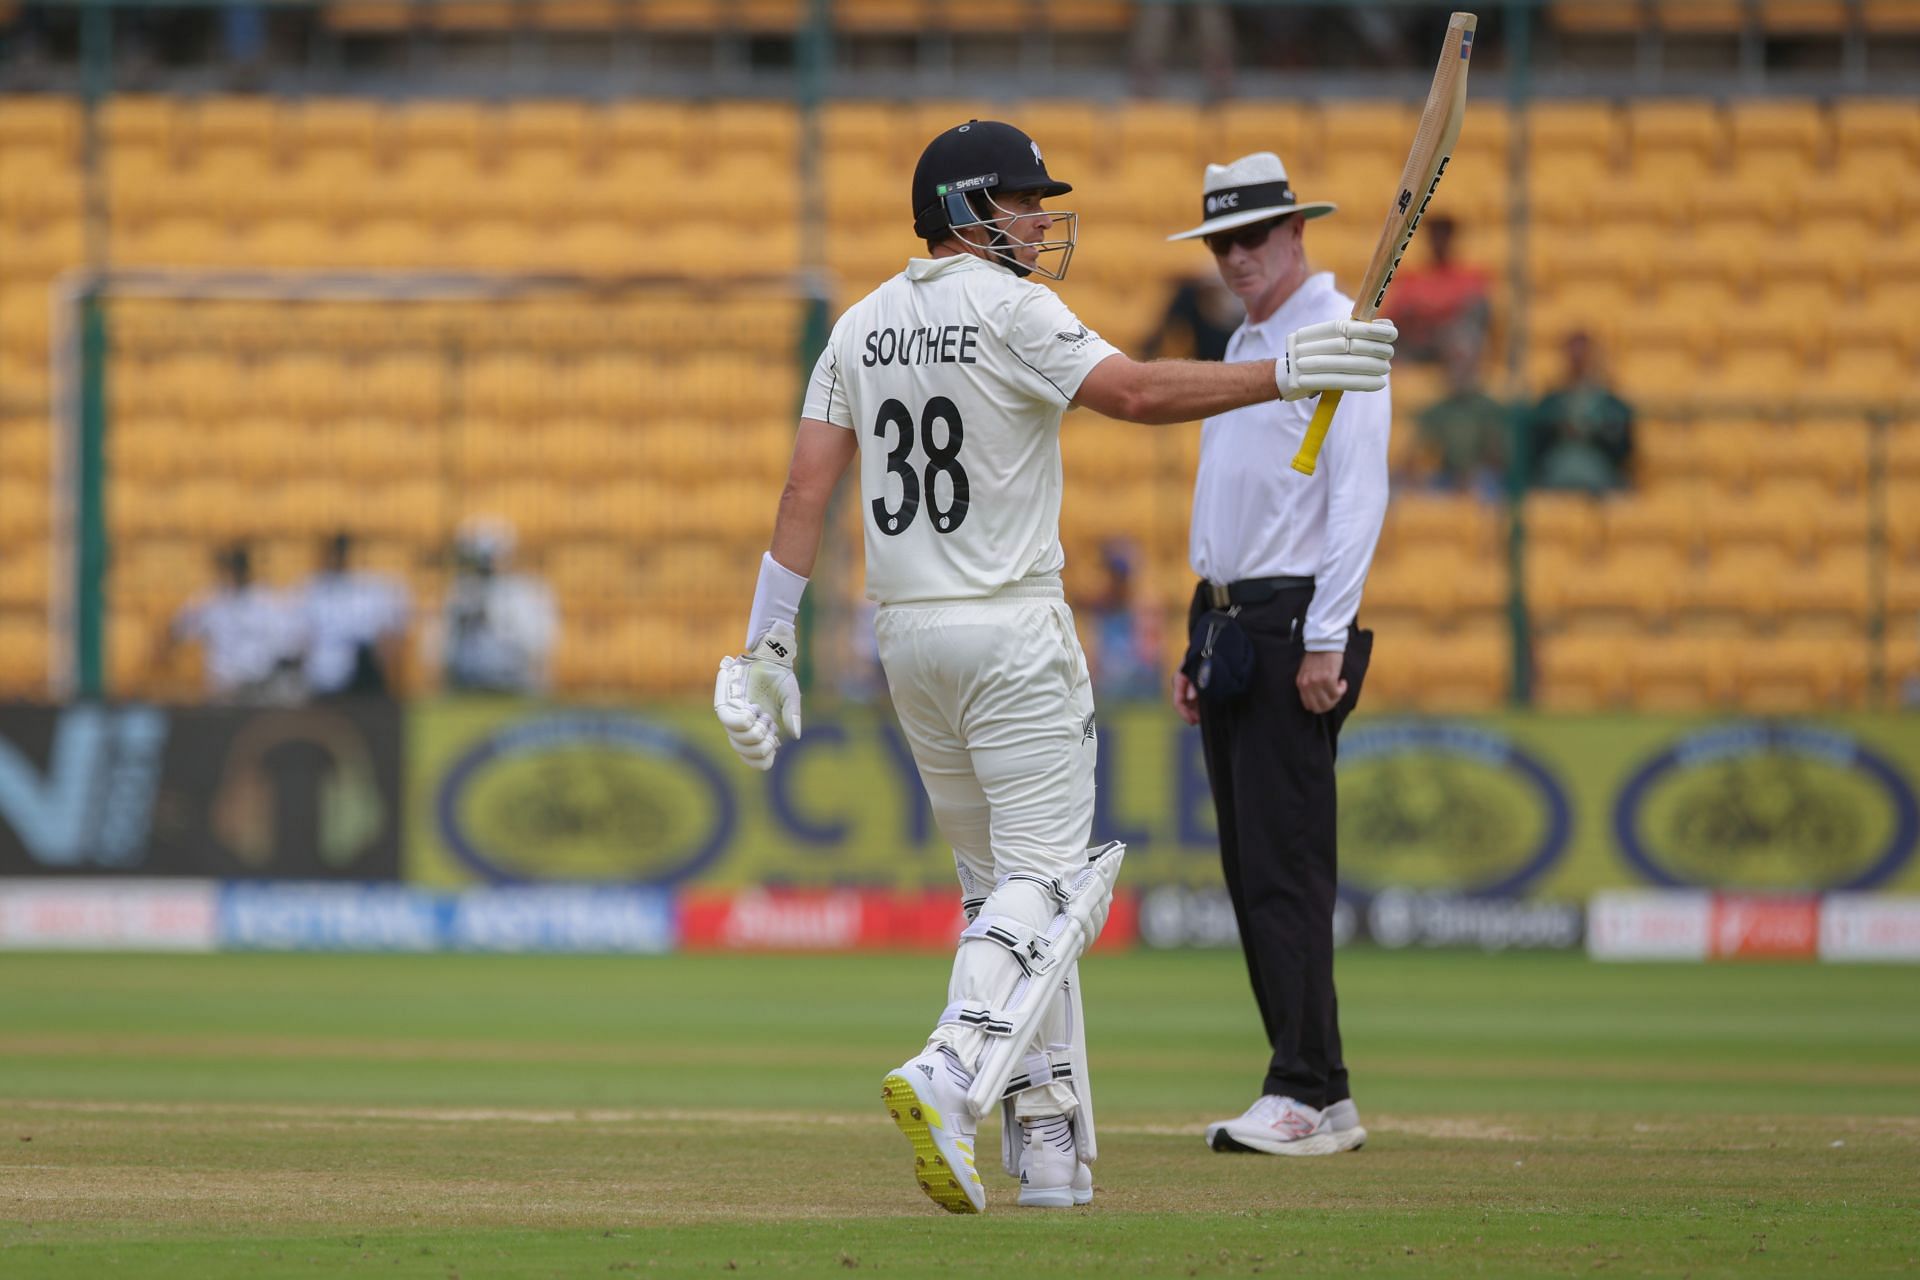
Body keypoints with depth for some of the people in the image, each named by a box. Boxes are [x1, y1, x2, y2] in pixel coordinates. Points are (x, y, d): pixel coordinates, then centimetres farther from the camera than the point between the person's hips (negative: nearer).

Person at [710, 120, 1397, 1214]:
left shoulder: (864, 326, 11)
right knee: (1043, 882, -8)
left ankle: (1048, 1142, 9)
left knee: (1001, 885, 13)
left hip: (905, 635, 7)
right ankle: (951, 1080, -30)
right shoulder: (1009, 308, -10)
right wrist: (1285, 375, -25)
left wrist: (770, 643, 8)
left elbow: (809, 486, 7)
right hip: (1011, 632, -7)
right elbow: (1136, 392, -23)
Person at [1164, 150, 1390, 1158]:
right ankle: (1309, 1092, 9)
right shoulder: (1243, 348, 20)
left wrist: (1325, 640, -21)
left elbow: (1358, 494, -16)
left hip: (1294, 625, -9)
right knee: (1251, 871, 7)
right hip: (1230, 622, 9)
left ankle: (1310, 1094, -14)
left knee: (1285, 865, -13)